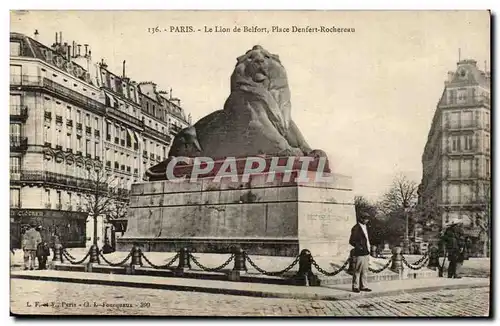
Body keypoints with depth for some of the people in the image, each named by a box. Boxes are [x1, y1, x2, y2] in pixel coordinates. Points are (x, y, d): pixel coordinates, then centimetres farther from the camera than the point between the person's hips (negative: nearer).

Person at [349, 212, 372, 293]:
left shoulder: (364, 227, 14)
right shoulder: (356, 228, -13)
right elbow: (351, 241, -14)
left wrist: (368, 249, 16)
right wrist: (359, 247, -23)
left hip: (366, 253, 8)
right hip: (359, 254, -8)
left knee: (365, 270, 12)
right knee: (357, 271, -2)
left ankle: (363, 286, 19)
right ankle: (355, 287, 7)